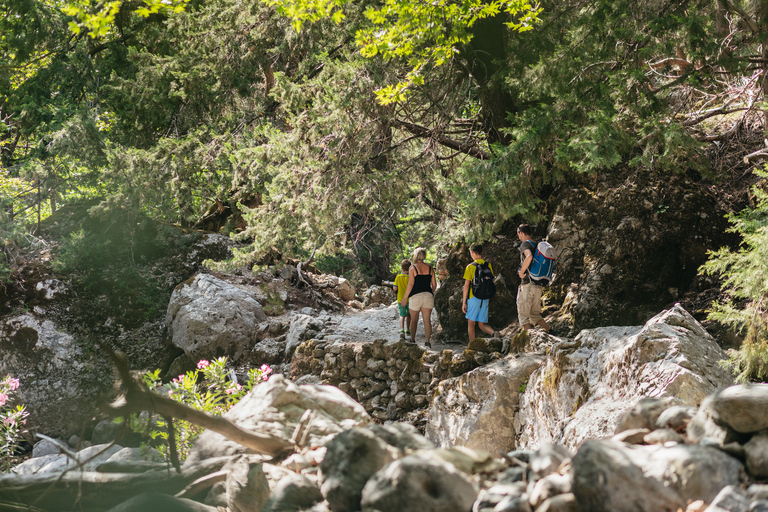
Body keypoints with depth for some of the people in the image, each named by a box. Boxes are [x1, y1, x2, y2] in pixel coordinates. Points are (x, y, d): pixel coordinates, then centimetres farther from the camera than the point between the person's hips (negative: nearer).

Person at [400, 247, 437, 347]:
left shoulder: (413, 268, -6)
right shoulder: (429, 268, 6)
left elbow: (410, 284, -11)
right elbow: (434, 284, 7)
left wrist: (405, 298, -5)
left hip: (415, 296, -3)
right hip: (428, 296, 3)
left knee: (414, 320, 10)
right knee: (427, 320, 2)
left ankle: (412, 340, 17)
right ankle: (427, 341, -3)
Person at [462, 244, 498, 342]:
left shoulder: (470, 267, -7)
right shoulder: (488, 265, 7)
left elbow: (466, 286, -7)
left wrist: (464, 302, -4)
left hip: (474, 297, -5)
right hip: (485, 298, 5)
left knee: (471, 323, 5)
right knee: (482, 324, 10)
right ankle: (494, 333, -18)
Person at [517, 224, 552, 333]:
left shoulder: (525, 244, -8)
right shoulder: (537, 246, 18)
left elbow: (529, 257, -32)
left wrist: (521, 272, -20)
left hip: (527, 285, -8)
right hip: (538, 286, 8)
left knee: (523, 316, 0)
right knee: (535, 315, 17)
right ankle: (550, 332, 7)